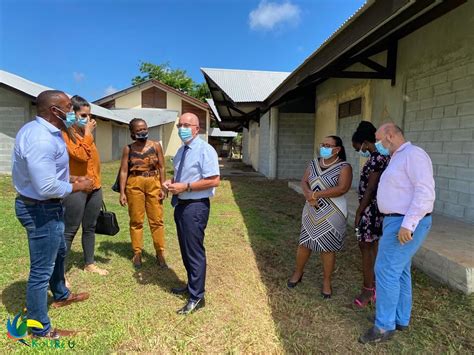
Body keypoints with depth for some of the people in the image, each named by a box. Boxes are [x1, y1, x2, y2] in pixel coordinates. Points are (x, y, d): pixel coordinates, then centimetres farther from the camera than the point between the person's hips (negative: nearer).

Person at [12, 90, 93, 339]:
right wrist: (78, 187, -17)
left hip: (41, 206, 11)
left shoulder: (36, 129, 6)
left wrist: (71, 178, 4)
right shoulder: (41, 139, -28)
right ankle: (41, 329, 23)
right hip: (41, 210, -11)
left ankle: (61, 296, 52)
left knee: (58, 253, 29)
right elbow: (47, 187, -32)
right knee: (41, 269, 4)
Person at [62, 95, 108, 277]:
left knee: (90, 228, 16)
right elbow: (81, 155, -23)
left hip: (94, 187, 8)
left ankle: (89, 263, 29)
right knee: (69, 231, -2)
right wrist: (87, 133, -14)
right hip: (76, 189, -8)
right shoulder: (65, 134, -10)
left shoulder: (85, 133, 14)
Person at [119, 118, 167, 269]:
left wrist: (163, 188, -2)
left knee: (157, 220, 2)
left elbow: (162, 168, 4)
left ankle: (160, 253, 13)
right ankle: (137, 253, 19)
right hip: (134, 185, 0)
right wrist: (122, 192, -4)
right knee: (136, 220, 7)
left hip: (154, 184, 0)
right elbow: (124, 171, 1)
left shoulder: (156, 146, 3)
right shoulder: (128, 149, 2)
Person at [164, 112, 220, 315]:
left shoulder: (205, 150, -15)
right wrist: (171, 183, 1)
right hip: (180, 204, 9)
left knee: (195, 251, 0)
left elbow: (214, 181, -22)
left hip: (195, 206, -9)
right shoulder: (181, 150, 12)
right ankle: (192, 285, 40)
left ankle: (196, 297, 16)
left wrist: (185, 187, -23)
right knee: (185, 249, 20)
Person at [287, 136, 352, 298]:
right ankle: (298, 272, 32)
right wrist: (309, 194, -20)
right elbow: (304, 182, 2)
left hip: (332, 214, -4)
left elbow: (342, 188, -22)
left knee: (327, 248, 3)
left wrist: (316, 194, -21)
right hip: (311, 211, 5)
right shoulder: (314, 163, 8)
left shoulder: (344, 167, -9)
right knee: (304, 242, 10)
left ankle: (327, 281, 22)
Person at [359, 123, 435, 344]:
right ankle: (400, 319, 30)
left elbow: (425, 192, -24)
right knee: (399, 270, 16)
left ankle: (384, 326, 7)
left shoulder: (413, 154, -15)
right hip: (398, 221, 10)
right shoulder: (398, 158, 16)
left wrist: (408, 225, -28)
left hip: (406, 224, -10)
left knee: (386, 271, -6)